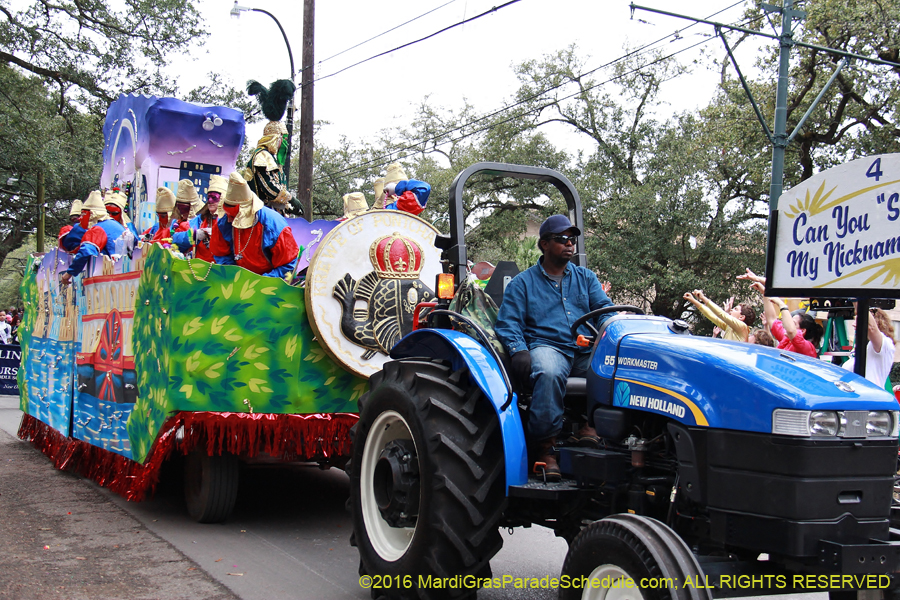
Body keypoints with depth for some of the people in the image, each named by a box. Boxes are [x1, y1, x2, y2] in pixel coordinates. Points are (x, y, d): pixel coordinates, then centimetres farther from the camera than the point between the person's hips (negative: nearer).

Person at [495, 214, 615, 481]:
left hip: (586, 350, 4)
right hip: (546, 346, -3)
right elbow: (507, 323, 5)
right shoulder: (523, 282, 15)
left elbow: (605, 310, 14)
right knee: (548, 372, -39)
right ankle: (543, 446, -30)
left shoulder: (586, 278, 25)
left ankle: (590, 426, -19)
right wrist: (519, 350, -15)